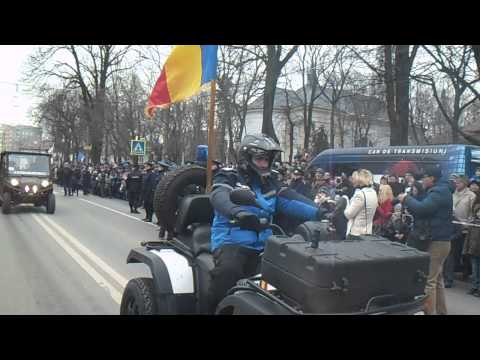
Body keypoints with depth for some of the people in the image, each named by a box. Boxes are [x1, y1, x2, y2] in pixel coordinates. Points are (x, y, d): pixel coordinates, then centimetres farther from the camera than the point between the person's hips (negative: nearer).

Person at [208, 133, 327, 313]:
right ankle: (213, 309, -12)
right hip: (231, 242, -5)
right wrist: (239, 212, -44)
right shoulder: (229, 178, 0)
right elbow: (220, 197, -22)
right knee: (228, 270, -33)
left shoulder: (270, 184, 17)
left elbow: (290, 201, 5)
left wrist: (318, 213, -12)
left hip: (263, 246, 6)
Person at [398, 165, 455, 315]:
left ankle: (429, 312, -3)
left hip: (436, 242, -11)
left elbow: (422, 208, -29)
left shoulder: (438, 192, -16)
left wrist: (406, 199, -14)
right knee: (437, 278, 17)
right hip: (439, 240, 11)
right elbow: (425, 210, 18)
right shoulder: (440, 191, 18)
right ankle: (441, 311, 25)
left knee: (428, 280, -8)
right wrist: (409, 201, 4)